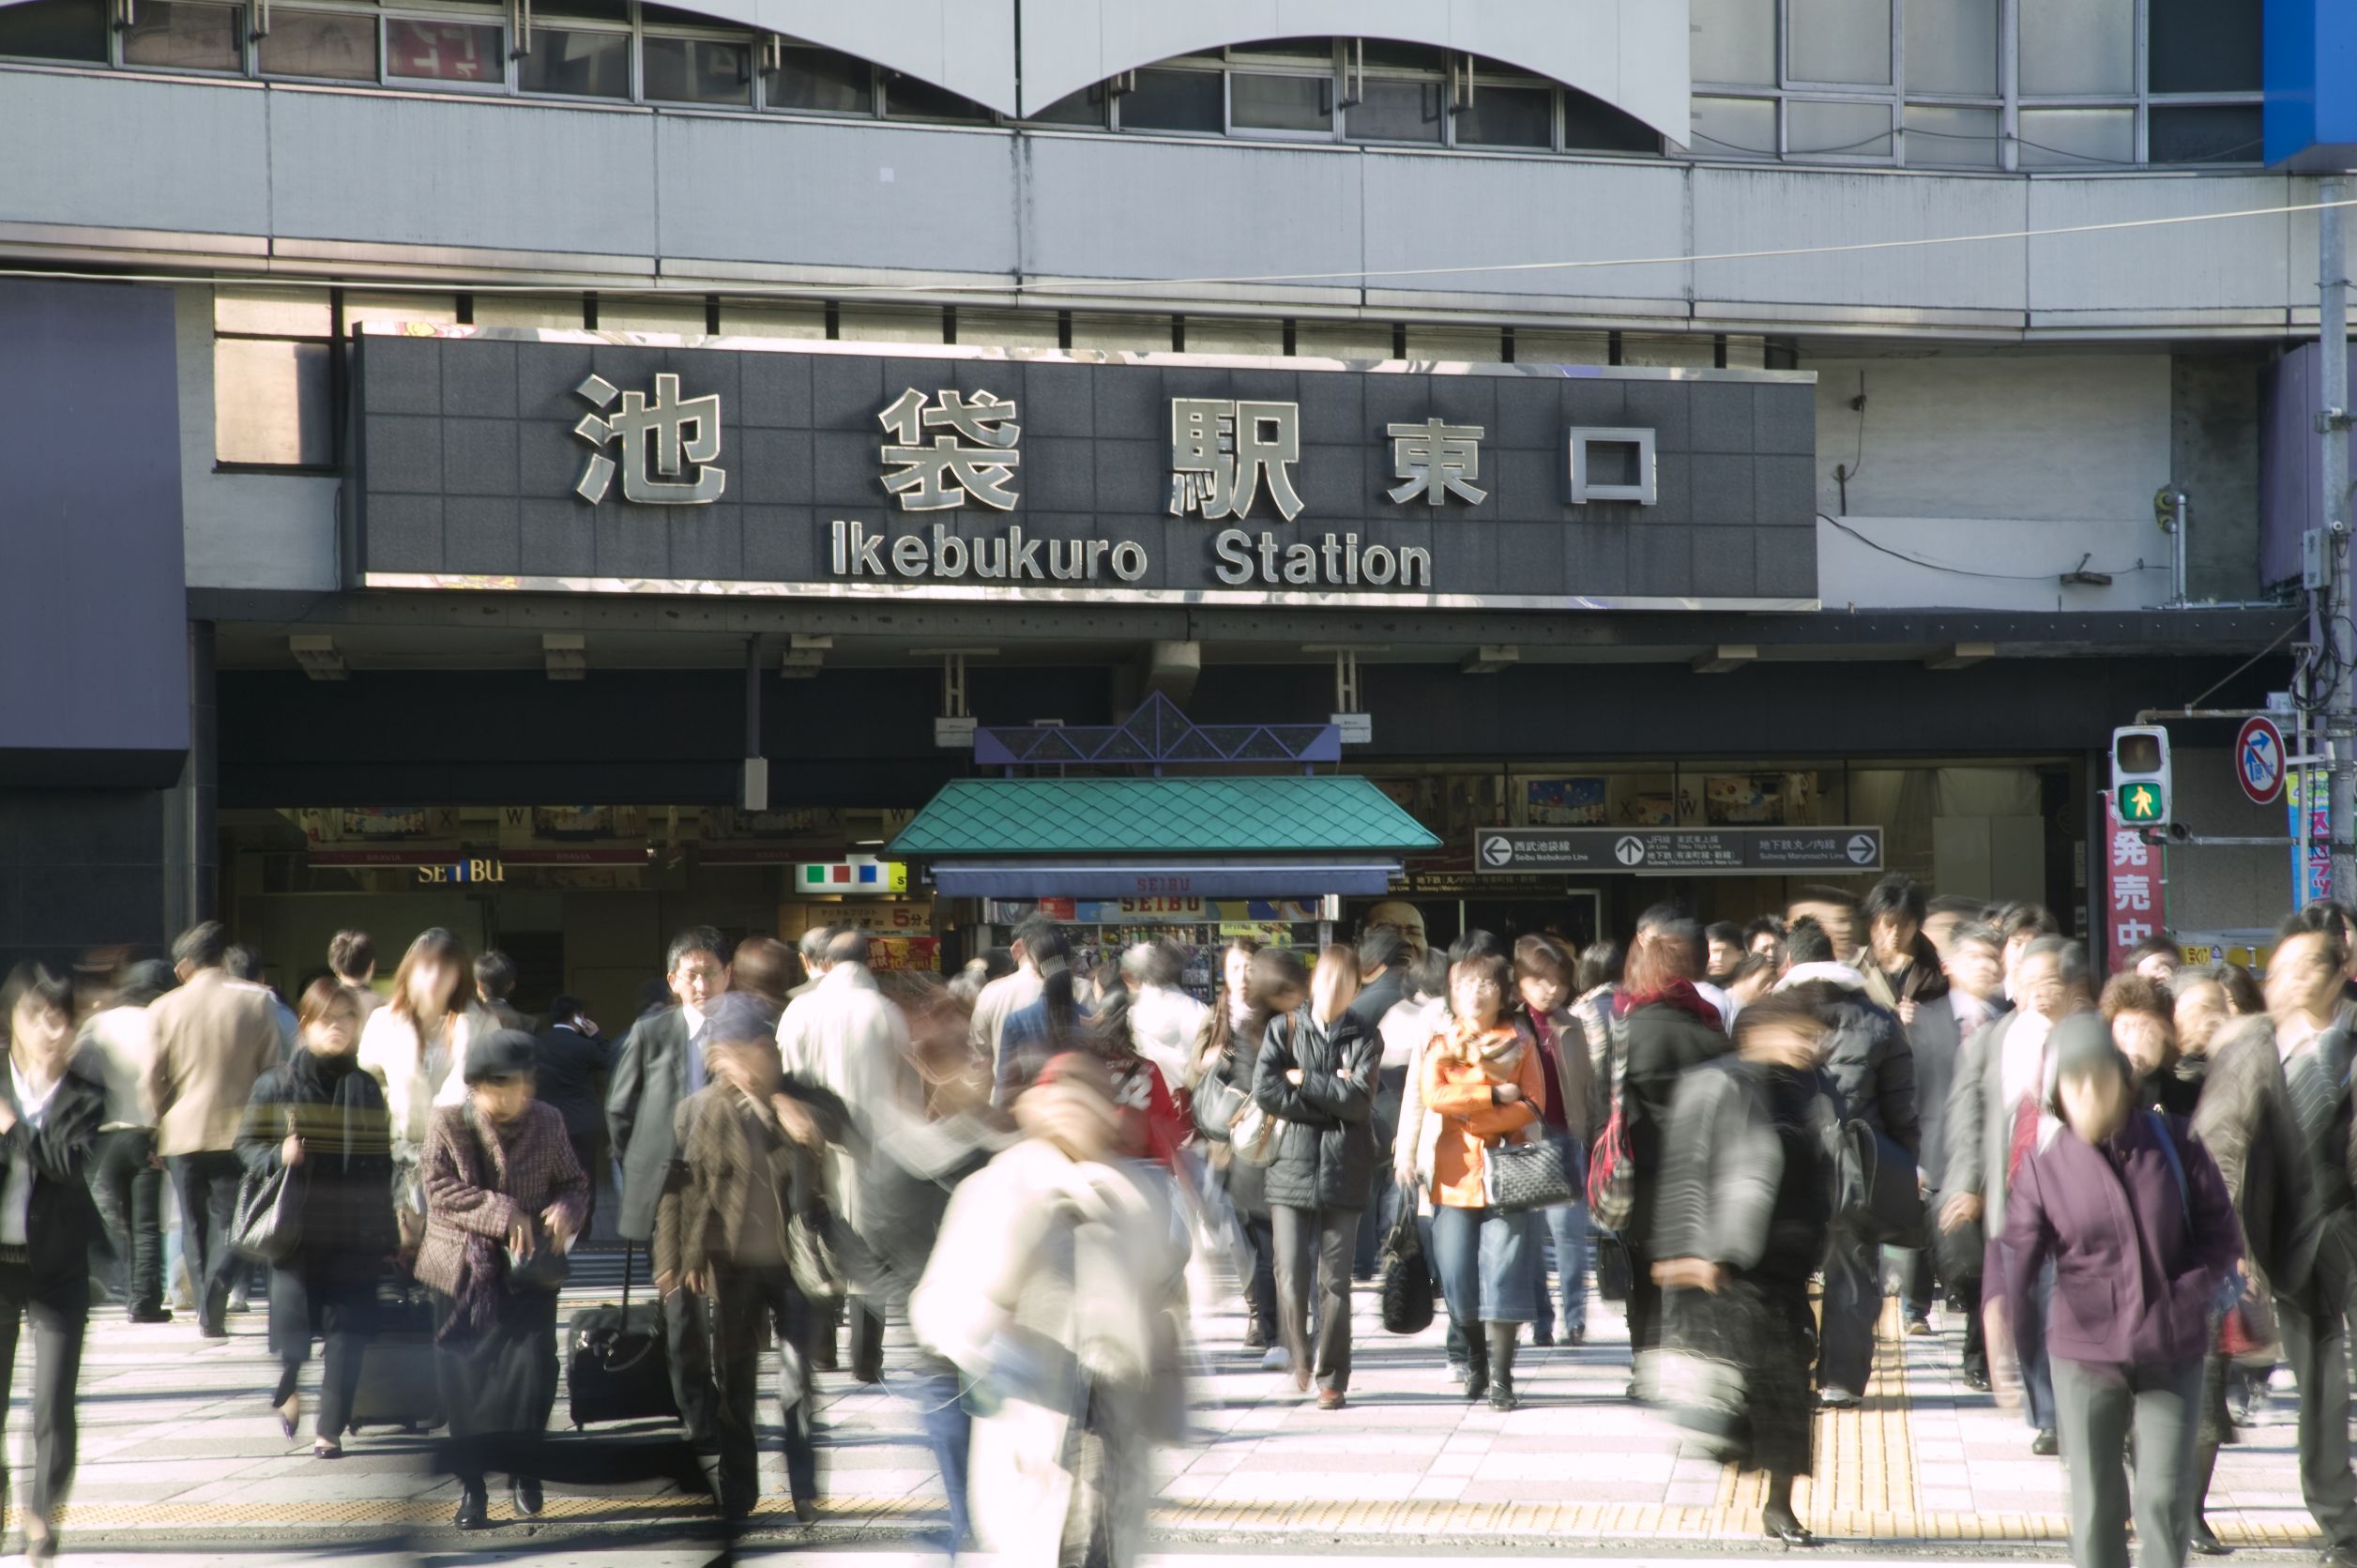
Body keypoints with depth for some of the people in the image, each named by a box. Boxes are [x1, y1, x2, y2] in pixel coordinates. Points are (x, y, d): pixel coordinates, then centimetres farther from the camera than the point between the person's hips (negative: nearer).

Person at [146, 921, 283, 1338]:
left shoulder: (163, 1009, -1)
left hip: (182, 1132, 1)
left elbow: (152, 1079, 0)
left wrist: (158, 1128, 12)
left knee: (194, 1225, 13)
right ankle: (216, 1290, -21)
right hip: (238, 1129, -1)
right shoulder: (256, 1002, -2)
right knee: (228, 1221, 3)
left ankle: (206, 1310, 13)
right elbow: (271, 1069, 0)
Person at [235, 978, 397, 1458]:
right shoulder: (276, 1086, 1)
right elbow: (247, 1144, 5)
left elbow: (382, 1165, 11)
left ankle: (330, 1427, 6)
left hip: (355, 1238, 2)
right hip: (296, 1232, -2)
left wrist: (388, 1236, 10)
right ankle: (288, 1385, 34)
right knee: (294, 1327, 1)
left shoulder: (368, 1090, 8)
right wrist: (277, 1157, -18)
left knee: (347, 1330, -3)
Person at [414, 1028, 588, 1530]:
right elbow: (440, 1190, -14)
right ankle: (470, 1483, 12)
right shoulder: (447, 1123, -6)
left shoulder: (547, 1124, 1)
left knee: (533, 1371, -7)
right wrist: (502, 1213, -23)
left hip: (528, 1273, 1)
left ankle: (521, 1469, 14)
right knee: (465, 1381, 1)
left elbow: (574, 1183, 8)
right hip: (464, 1273, -1)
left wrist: (565, 1210, -16)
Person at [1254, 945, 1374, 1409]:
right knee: (1291, 1276, -5)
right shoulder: (1283, 1030, 8)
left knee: (1334, 1282, -1)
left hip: (1343, 1173, 0)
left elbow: (1359, 1099, -9)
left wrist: (1303, 1080, -7)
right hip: (1292, 1166, 0)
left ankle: (1331, 1377, 8)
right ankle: (1299, 1358, 17)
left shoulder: (1363, 1040, 7)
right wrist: (1333, 1095, -8)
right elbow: (1265, 1090, -6)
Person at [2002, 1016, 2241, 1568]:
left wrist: (2187, 1296, -12)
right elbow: (2018, 1254, -13)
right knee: (2097, 1502, 4)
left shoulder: (2174, 1143, -2)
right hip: (2086, 1355, 0)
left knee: (2165, 1497, -3)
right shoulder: (2044, 1166, -4)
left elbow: (2222, 1232, 4)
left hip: (2173, 1355, 0)